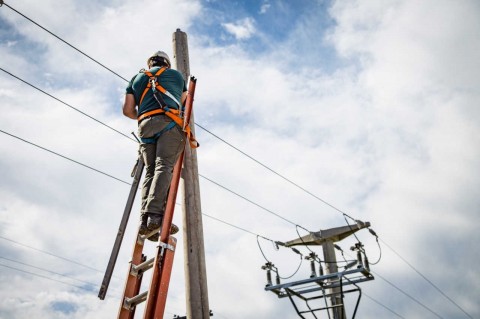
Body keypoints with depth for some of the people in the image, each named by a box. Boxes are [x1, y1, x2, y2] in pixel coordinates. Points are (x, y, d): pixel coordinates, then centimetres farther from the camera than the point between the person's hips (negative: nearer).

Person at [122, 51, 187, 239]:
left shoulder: (137, 78, 28)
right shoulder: (176, 75, 26)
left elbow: (127, 110, 19)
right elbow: (183, 102, 31)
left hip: (145, 126, 3)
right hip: (169, 121, -3)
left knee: (150, 171, -1)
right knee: (164, 167, -16)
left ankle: (145, 220, -16)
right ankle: (155, 214, -34)